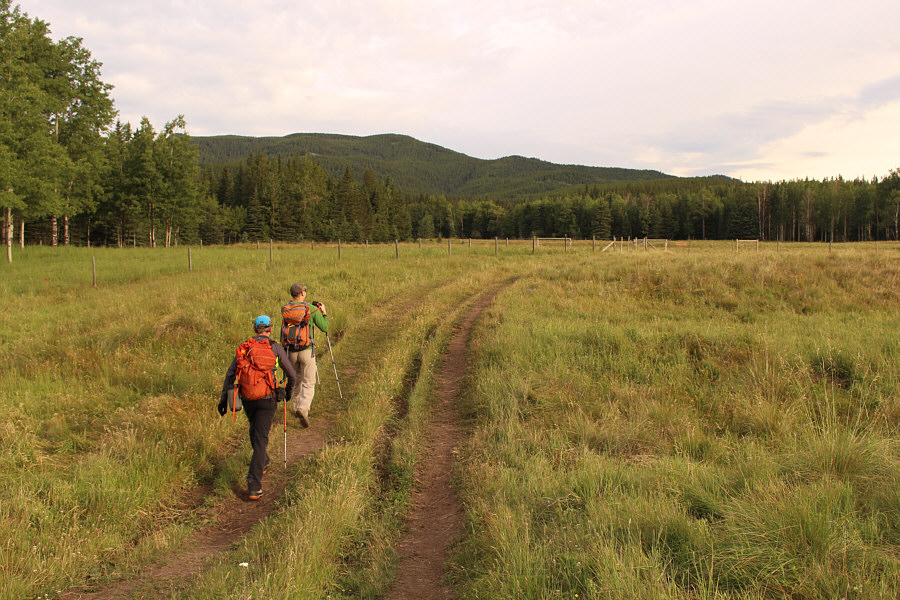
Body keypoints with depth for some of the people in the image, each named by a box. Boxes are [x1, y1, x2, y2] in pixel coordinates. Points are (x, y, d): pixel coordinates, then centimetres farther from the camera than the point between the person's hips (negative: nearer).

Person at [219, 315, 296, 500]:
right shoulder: (275, 348, -2)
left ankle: (263, 463, 51)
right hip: (267, 400, -3)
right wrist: (289, 390, 24)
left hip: (247, 400, 3)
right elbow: (292, 374, 4)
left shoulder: (243, 348, 5)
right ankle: (254, 487, -10)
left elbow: (230, 375, 1)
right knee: (260, 440, -3)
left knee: (255, 430, 29)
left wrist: (224, 399, 5)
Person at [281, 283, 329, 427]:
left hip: (290, 350, 4)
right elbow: (324, 328, -1)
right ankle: (303, 408, -18)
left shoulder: (285, 309, 1)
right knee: (308, 383, 2)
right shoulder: (312, 309, -9)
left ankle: (295, 406, 32)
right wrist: (324, 313, 13)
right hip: (306, 350, -4)